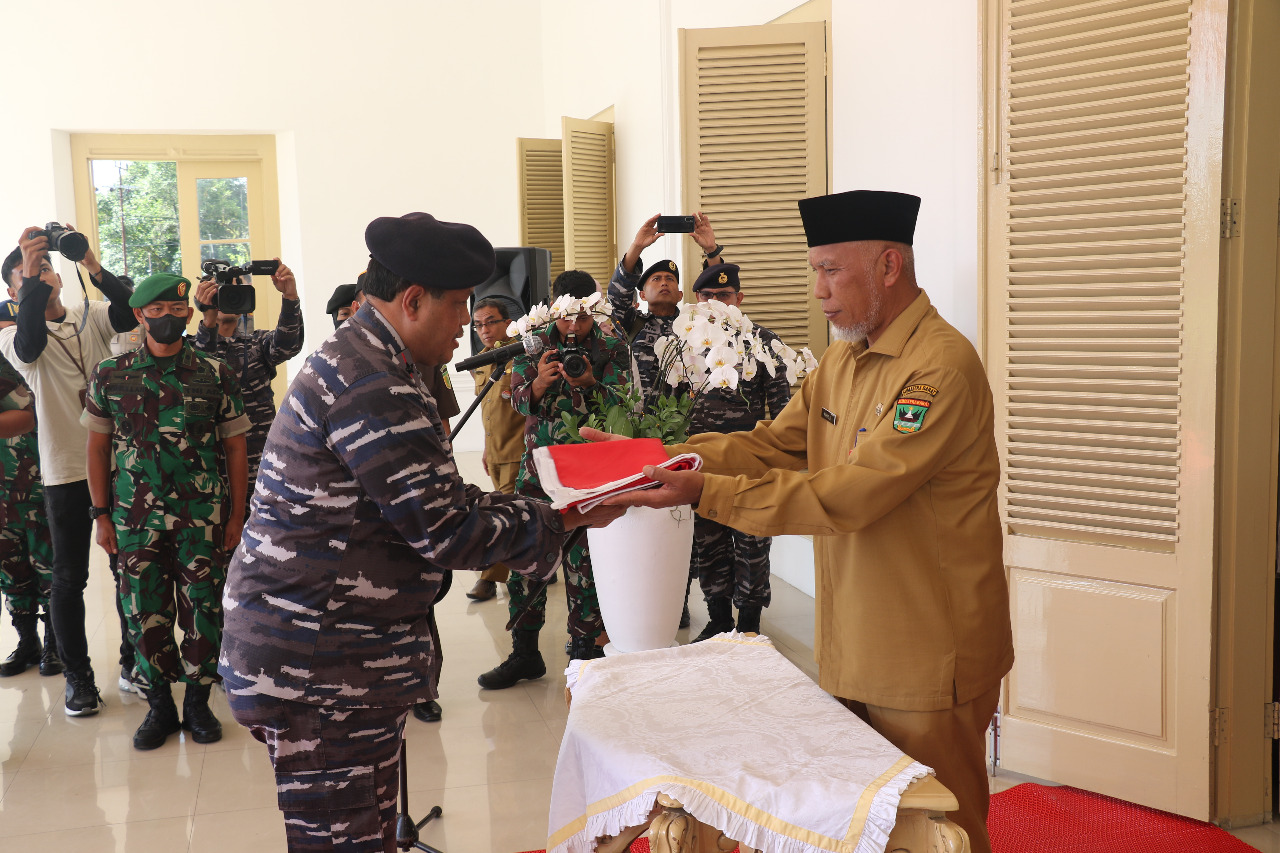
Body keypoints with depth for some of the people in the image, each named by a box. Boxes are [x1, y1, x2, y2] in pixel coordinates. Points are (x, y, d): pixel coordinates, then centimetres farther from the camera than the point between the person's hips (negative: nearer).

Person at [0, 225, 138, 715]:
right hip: (66, 471, -2)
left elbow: (129, 314, -15)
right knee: (69, 575, 5)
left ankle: (133, 659, 28)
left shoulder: (89, 316, 5)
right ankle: (78, 676, 19)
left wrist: (93, 266, -29)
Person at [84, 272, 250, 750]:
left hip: (203, 517, -1)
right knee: (146, 614, 6)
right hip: (136, 518, 1)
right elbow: (97, 445, 9)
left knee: (203, 611, 4)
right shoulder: (110, 375, 3)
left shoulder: (215, 374, 0)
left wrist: (236, 515, 3)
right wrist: (101, 515, 6)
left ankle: (197, 700, 20)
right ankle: (159, 705, 21)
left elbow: (235, 447, 4)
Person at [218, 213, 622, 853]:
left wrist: (546, 506, 11)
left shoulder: (353, 361, 16)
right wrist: (565, 523, -7)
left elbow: (429, 499, 17)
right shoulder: (374, 388, -20)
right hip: (317, 673, -11)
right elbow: (447, 531, -19)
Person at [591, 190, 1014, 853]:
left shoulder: (942, 365, -20)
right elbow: (769, 445, 5)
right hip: (850, 650, 8)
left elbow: (850, 496, -27)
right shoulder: (843, 359, 10)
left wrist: (705, 493, -30)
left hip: (926, 661, -8)